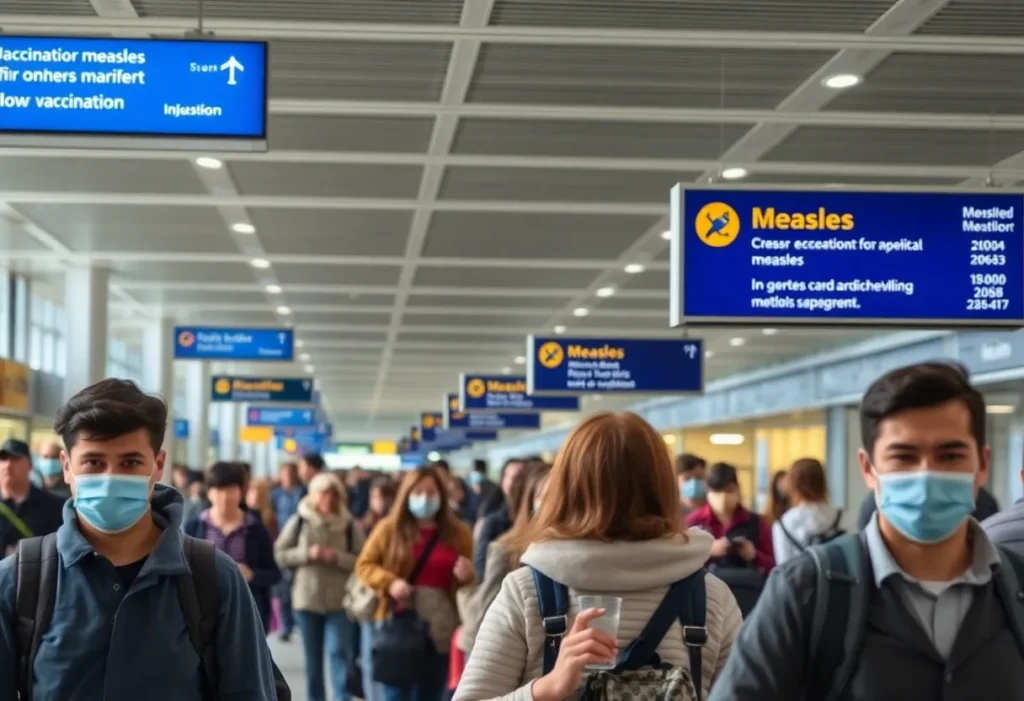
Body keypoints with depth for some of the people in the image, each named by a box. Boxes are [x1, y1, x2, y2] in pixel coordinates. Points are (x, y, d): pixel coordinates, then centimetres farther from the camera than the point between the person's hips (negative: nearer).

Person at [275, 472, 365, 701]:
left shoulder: (350, 525, -4)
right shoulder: (298, 522, -1)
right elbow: (280, 554, 1)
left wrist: (338, 557, -18)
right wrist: (306, 554, -14)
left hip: (340, 601, -2)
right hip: (307, 598, 2)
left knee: (340, 653, -11)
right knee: (313, 658, 13)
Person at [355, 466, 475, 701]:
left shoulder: (458, 532, 5)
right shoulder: (389, 528, 2)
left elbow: (476, 577, 11)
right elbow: (364, 566, 5)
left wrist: (467, 576, -13)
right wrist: (390, 582, -14)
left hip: (441, 629, 2)